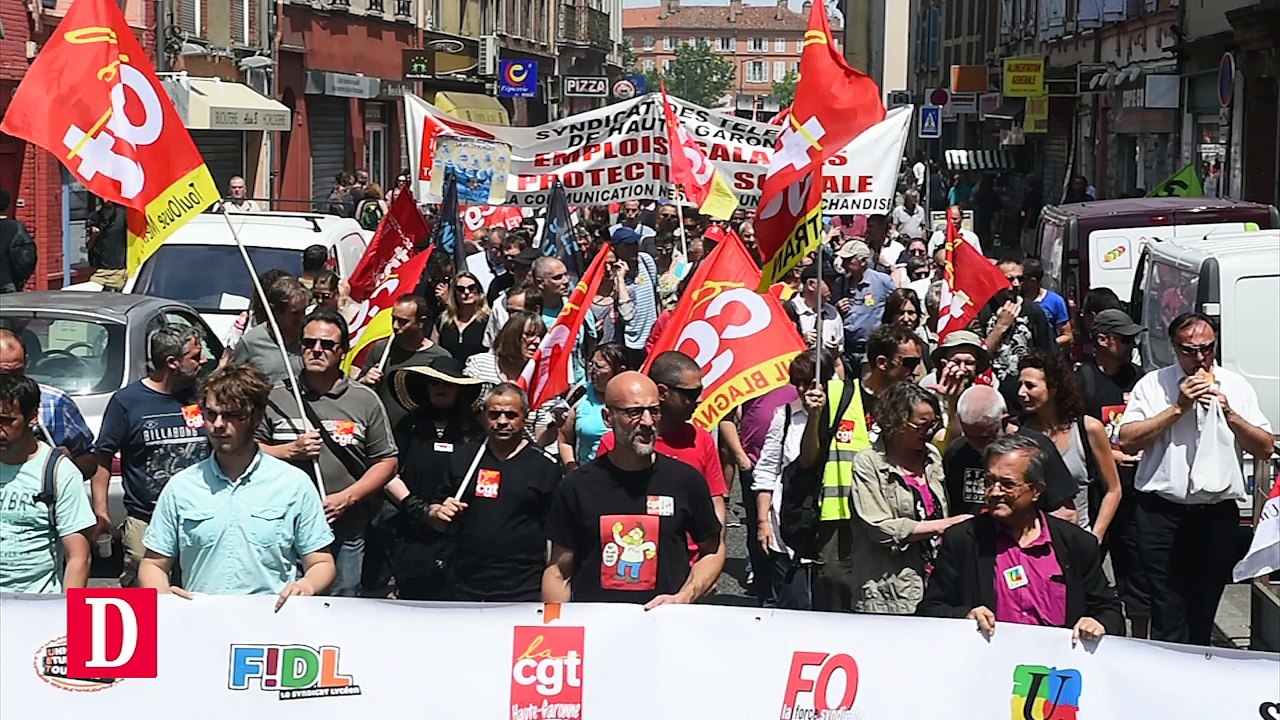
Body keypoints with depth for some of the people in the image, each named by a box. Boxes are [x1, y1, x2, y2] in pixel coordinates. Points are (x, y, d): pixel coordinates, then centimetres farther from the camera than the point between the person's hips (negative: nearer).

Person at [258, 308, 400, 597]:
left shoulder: (365, 400, 6)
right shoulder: (275, 398, 6)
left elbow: (386, 461, 6)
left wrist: (346, 498, -7)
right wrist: (290, 451, -10)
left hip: (345, 535, 0)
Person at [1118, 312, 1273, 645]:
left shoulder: (1236, 387, 8)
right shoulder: (1153, 384, 2)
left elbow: (1265, 447, 5)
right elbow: (1127, 440, -9)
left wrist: (1228, 414, -9)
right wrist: (1178, 407, -11)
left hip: (1218, 514, 2)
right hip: (1163, 513, -2)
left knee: (1203, 610, 10)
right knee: (1168, 611, -3)